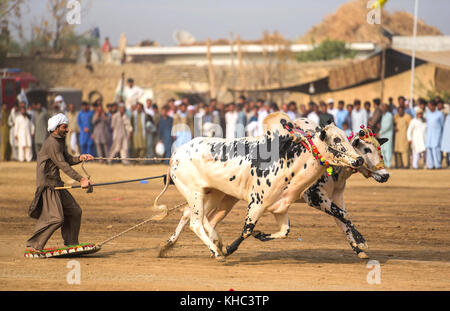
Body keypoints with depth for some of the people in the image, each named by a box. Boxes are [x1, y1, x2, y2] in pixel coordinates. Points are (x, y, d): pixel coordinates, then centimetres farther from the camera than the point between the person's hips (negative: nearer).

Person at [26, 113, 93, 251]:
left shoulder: (59, 141, 14)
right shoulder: (51, 144, -18)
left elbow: (67, 159, 16)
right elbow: (63, 165, -24)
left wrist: (80, 158, -5)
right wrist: (81, 179, -29)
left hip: (56, 183, 10)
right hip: (47, 185, -10)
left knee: (74, 211, 12)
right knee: (56, 218, -16)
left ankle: (71, 243, 23)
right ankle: (34, 244, -9)